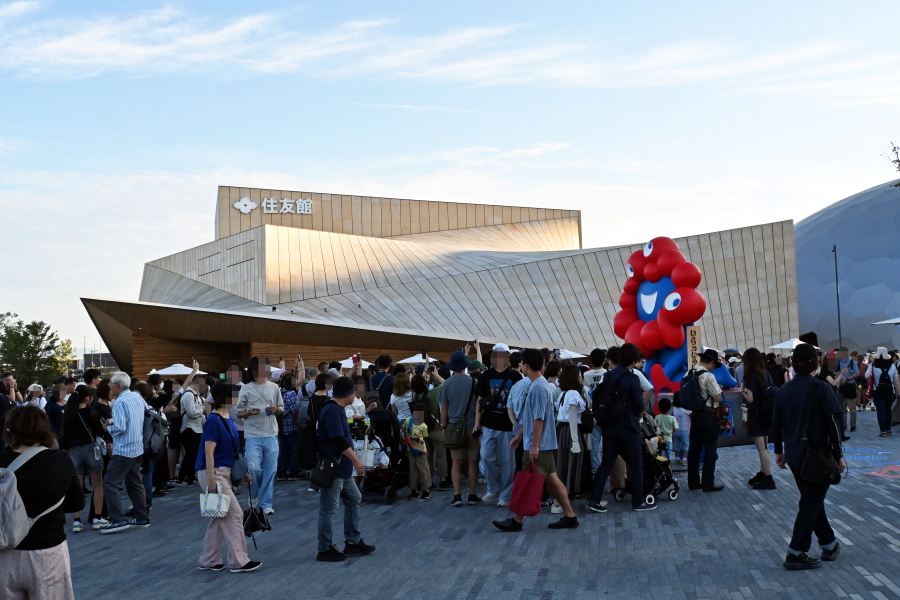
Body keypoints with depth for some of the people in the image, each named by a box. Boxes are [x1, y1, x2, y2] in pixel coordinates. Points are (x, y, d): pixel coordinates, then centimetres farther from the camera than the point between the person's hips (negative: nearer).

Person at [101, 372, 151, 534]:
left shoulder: (119, 402, -16)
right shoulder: (137, 396, 8)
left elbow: (119, 428, -22)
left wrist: (108, 427, -2)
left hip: (123, 450, -9)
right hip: (138, 448, 9)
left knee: (110, 484, -7)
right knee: (135, 483, 16)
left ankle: (118, 520, -13)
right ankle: (142, 519, 20)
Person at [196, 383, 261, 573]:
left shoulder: (227, 419, 11)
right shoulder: (214, 420, -17)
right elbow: (208, 452, -19)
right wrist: (212, 480, -22)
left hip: (224, 472, 9)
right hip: (213, 472, -9)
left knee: (220, 517, 12)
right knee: (234, 514, -7)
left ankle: (208, 561, 20)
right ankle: (238, 561, -1)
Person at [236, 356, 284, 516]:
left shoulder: (274, 387, 7)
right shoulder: (246, 389, 2)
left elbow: (281, 409, 14)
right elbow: (238, 413, 5)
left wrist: (276, 409, -8)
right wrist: (249, 413, -14)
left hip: (271, 435, 2)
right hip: (252, 436, -2)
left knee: (270, 470, 1)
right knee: (254, 468, -11)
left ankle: (266, 503, 11)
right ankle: (255, 496, 16)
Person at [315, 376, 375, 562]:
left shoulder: (337, 410, 14)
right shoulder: (332, 411, -18)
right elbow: (339, 441, -25)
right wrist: (356, 461, -22)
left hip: (343, 469, 11)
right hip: (332, 468, -11)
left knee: (354, 500, 15)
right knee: (328, 509, -1)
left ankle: (353, 542, 23)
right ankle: (325, 549, 8)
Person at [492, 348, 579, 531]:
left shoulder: (538, 387, -18)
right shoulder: (540, 385, 13)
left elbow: (539, 419, -22)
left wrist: (534, 445, -21)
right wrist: (519, 435, 25)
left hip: (539, 445, -10)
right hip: (545, 444, 10)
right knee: (551, 480, 11)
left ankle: (517, 520, 5)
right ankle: (569, 516, 13)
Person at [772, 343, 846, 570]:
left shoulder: (784, 390, 3)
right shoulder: (821, 389, -13)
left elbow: (776, 424, 7)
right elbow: (832, 424, -14)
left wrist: (779, 451, 18)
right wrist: (838, 456, -7)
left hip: (793, 455, 6)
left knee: (811, 499, 19)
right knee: (811, 502, 1)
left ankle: (829, 544, 31)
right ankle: (796, 554, 1)